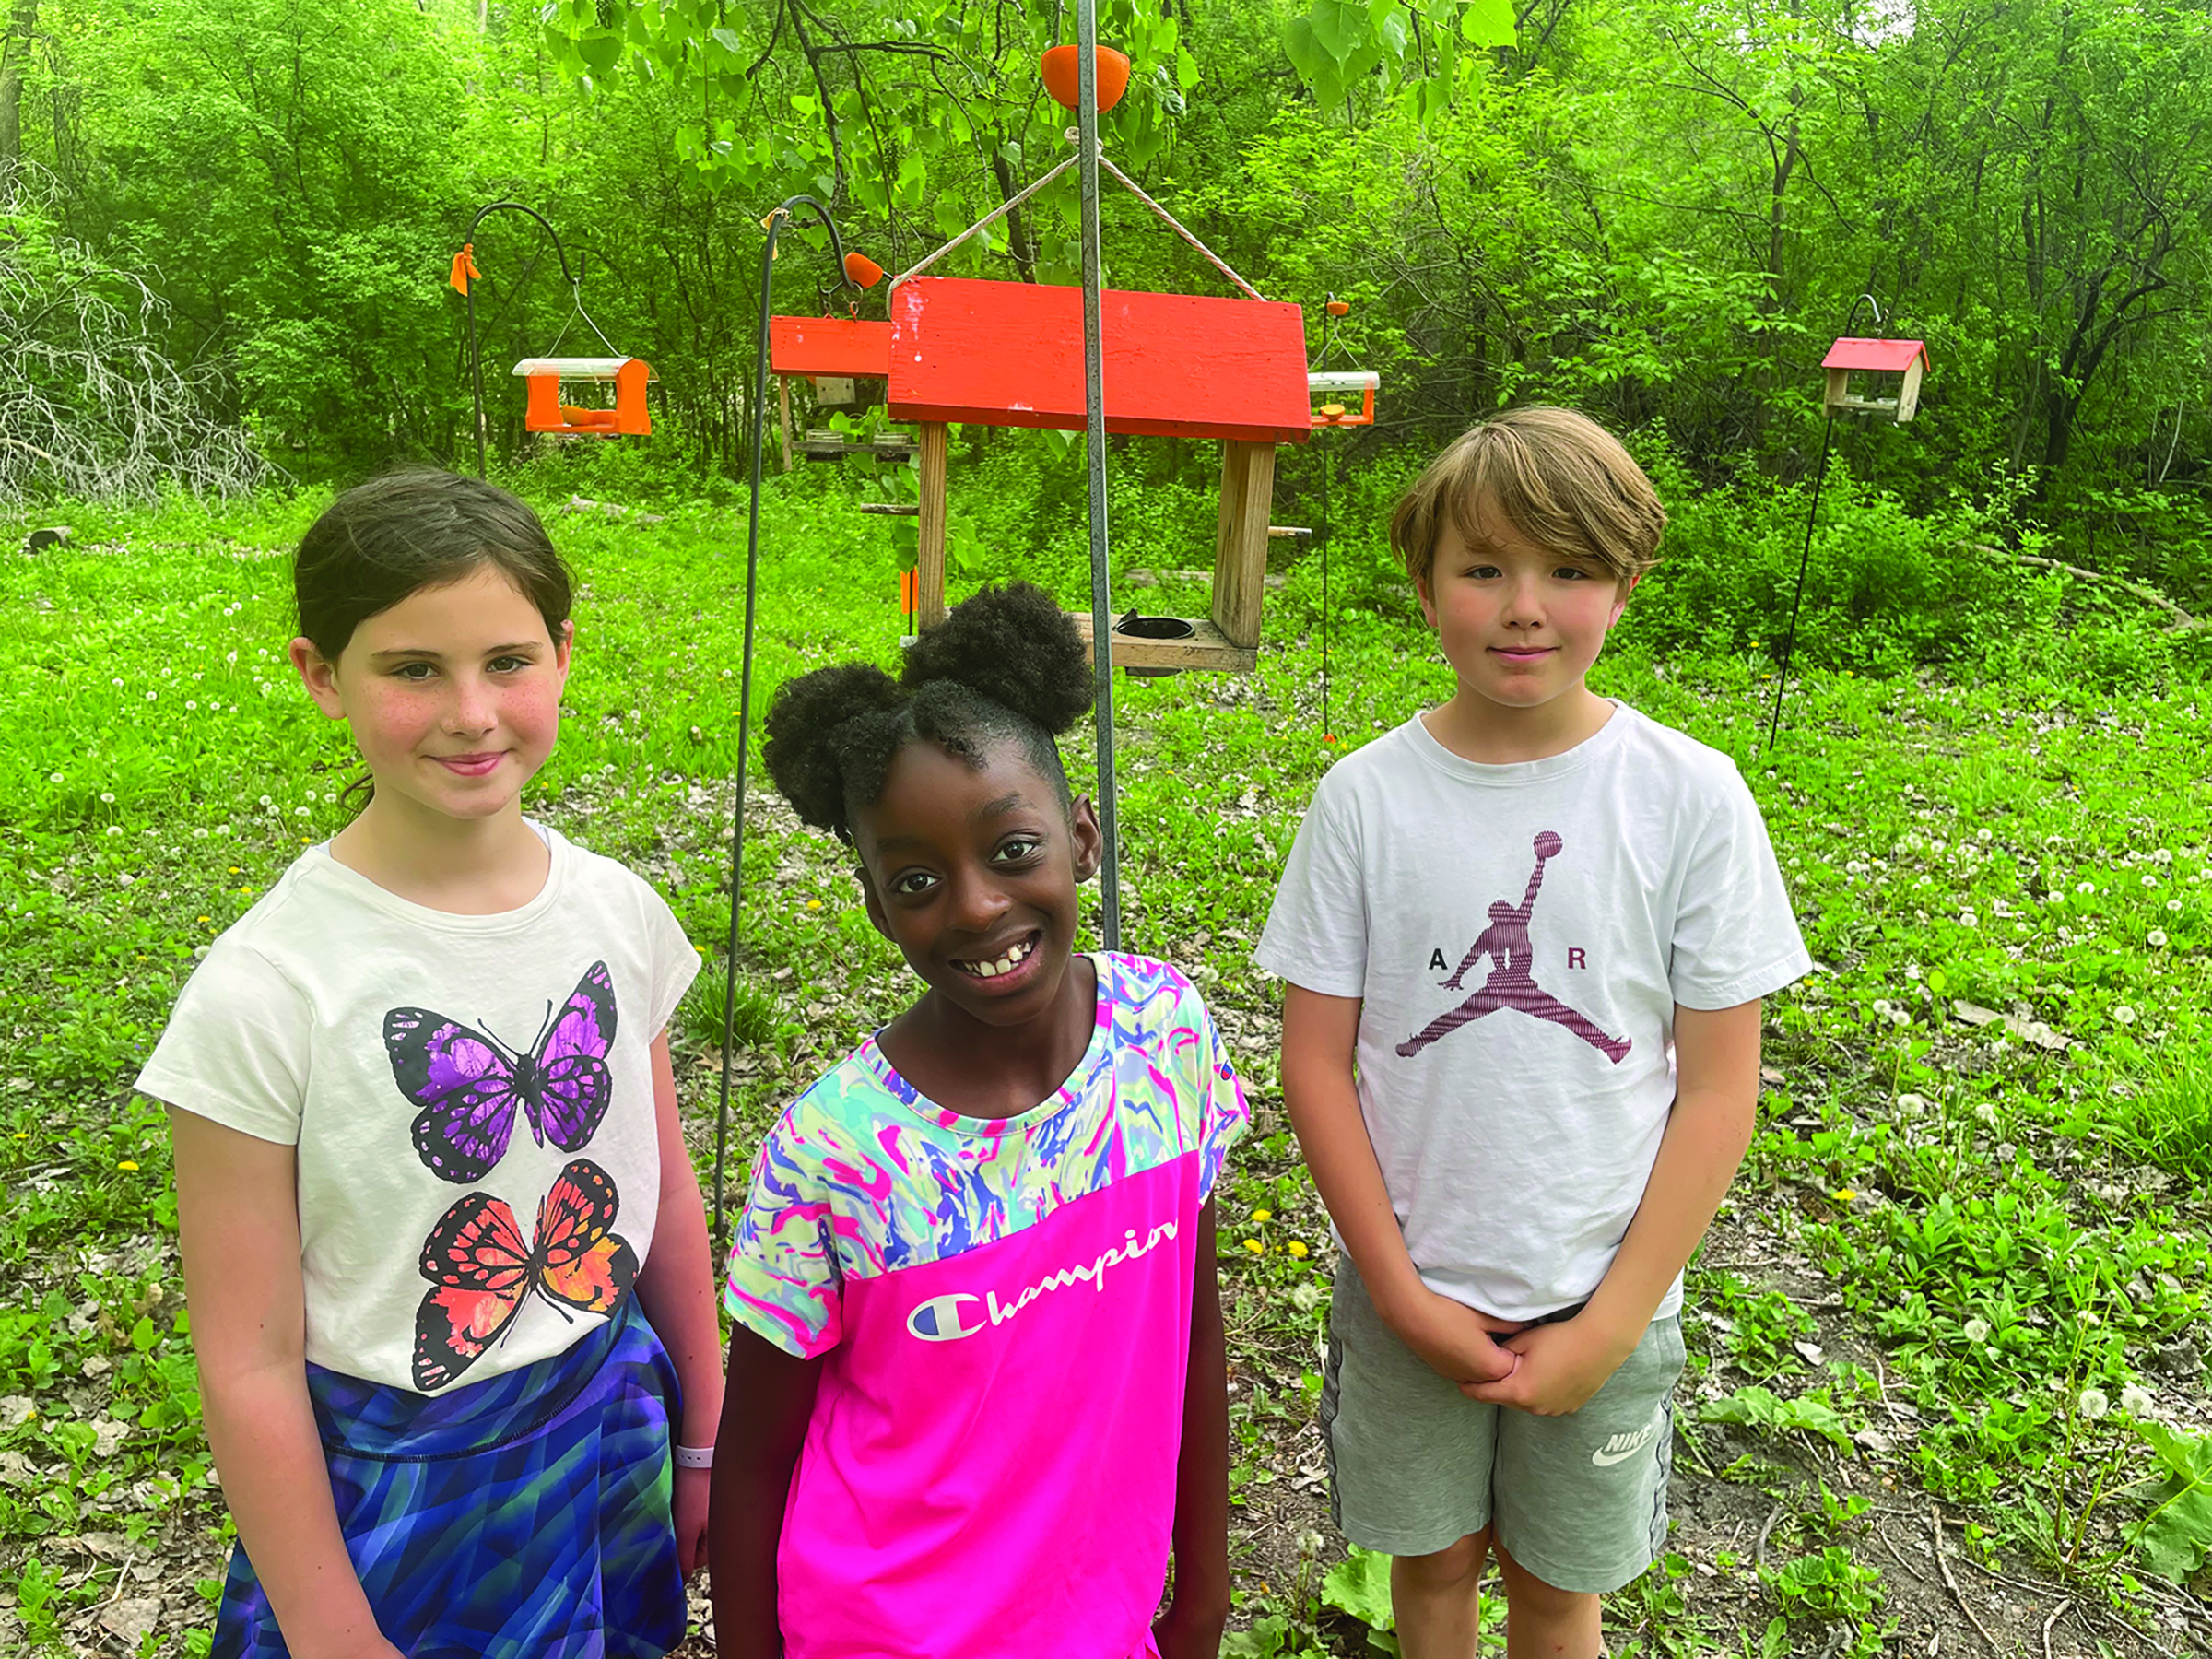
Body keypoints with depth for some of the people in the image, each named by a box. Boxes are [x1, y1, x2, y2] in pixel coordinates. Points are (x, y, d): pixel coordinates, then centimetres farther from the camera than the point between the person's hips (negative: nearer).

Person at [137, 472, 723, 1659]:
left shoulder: (616, 913, -8)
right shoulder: (263, 990, -20)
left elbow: (666, 1193, 3)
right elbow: (251, 1365, -14)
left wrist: (703, 1439, 11)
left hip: (616, 1421, 4)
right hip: (388, 1485, -3)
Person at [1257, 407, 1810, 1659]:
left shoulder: (1691, 796, -12)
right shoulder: (1366, 796, -10)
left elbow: (1719, 1090, -9)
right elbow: (1318, 1061, -5)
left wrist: (1611, 1326, -10)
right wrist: (1399, 1290, -9)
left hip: (1602, 1296, 0)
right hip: (1408, 1287, 1)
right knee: (1432, 1556, 20)